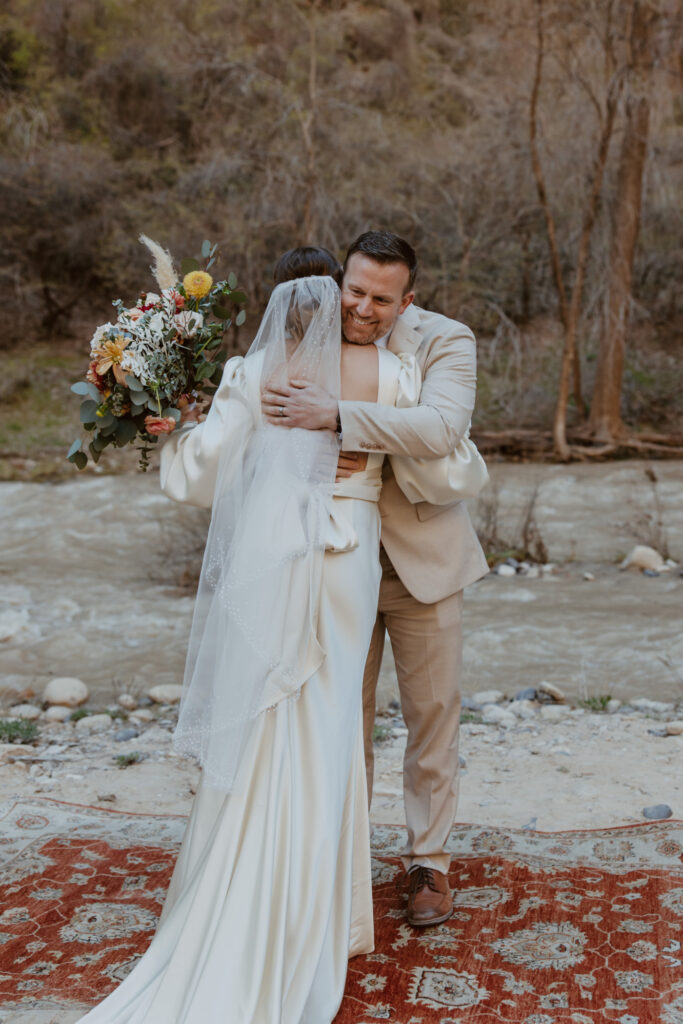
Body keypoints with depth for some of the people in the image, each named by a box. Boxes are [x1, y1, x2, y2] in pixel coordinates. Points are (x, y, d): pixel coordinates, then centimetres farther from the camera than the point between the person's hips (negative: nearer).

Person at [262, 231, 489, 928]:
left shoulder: (445, 341, -13)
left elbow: (441, 428, -32)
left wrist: (337, 416, -39)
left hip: (423, 558, -2)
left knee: (433, 714, 9)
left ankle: (428, 861, 28)